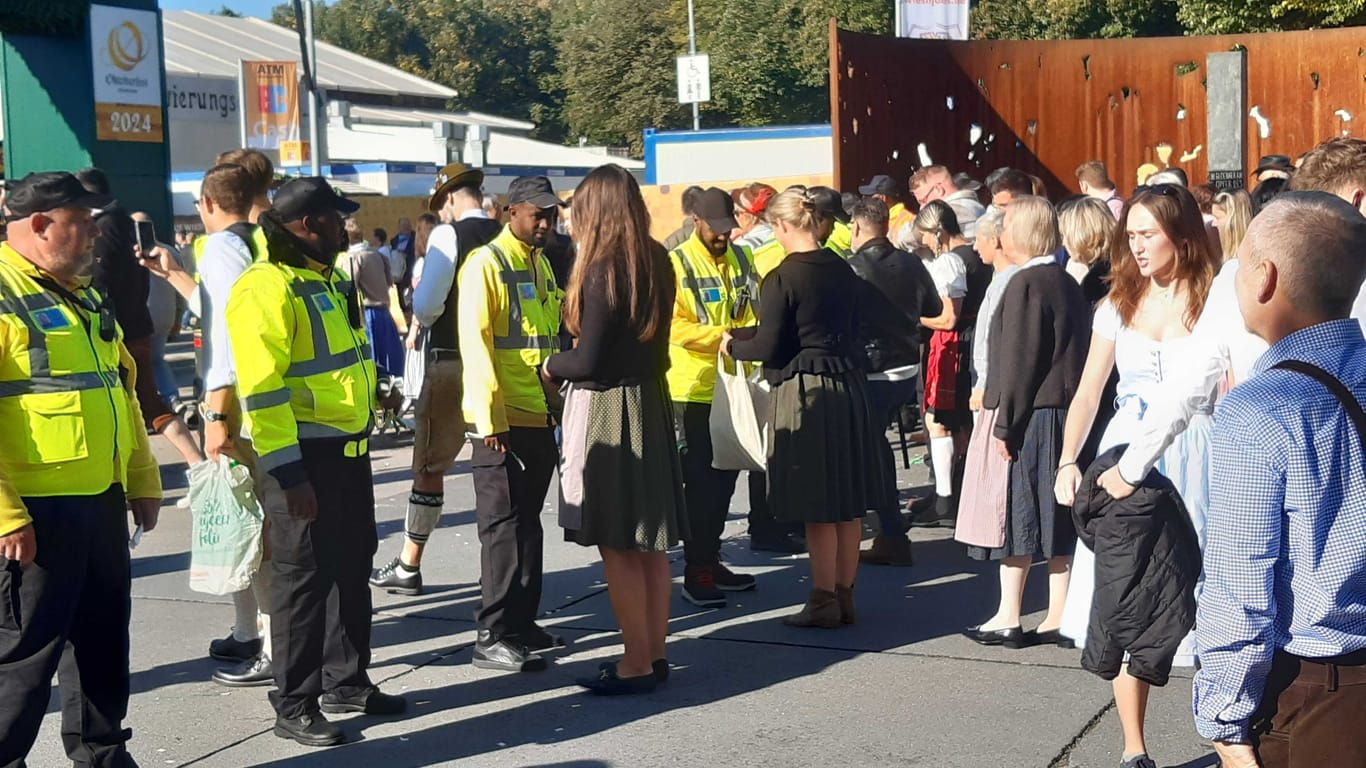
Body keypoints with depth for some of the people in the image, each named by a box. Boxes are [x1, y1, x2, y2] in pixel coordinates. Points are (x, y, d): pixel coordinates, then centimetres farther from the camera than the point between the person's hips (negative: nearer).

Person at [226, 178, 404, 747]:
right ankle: (294, 707, 11)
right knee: (304, 577, 0)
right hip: (302, 455, -9)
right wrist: (287, 474, -25)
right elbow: (261, 389, -22)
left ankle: (346, 680, 32)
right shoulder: (265, 287, -17)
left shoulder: (325, 280, 14)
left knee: (352, 567, 17)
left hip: (348, 449, 9)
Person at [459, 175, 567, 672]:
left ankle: (522, 622, 21)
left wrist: (557, 405, 15)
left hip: (540, 417, 8)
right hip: (502, 420, -8)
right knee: (503, 525, -4)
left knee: (528, 521, 13)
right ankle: (493, 635, 2)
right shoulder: (485, 264, -10)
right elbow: (474, 342, -15)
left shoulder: (540, 264, 15)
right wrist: (490, 420, -19)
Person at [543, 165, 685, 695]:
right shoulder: (657, 262, 7)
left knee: (616, 546, -1)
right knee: (650, 542, 13)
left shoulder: (603, 270, -17)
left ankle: (637, 664, 3)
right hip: (651, 402, 8)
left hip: (606, 411, -8)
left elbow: (589, 361, -18)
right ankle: (654, 653, 20)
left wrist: (552, 366, 2)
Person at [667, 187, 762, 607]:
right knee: (701, 482, -2)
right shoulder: (676, 263, -8)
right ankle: (696, 572, 6)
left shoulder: (740, 258, 11)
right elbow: (674, 327, -16)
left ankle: (711, 561, 26)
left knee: (725, 479, 13)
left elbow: (753, 311, 14)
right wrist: (723, 335, -25)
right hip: (693, 389, -6)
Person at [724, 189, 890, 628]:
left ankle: (824, 603, 5)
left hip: (804, 393, -7)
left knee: (817, 507, 0)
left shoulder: (782, 279, -13)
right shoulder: (842, 270, 7)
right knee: (848, 502, 11)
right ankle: (845, 596, 19)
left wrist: (733, 346, 6)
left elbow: (768, 348, -12)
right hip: (847, 385, 7)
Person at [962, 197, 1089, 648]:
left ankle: (1008, 618, 4)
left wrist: (1004, 422, -15)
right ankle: (1058, 618, 14)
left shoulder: (1026, 283, -14)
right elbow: (1073, 353, 16)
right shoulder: (1067, 284, 12)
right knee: (1057, 520, 10)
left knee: (1016, 514, -2)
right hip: (1065, 414, 8)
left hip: (1030, 418, -8)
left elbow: (1018, 361, -18)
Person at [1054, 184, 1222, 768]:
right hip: (1123, 459, 3)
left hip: (1191, 461, -3)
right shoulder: (1119, 305, 10)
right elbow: (1088, 394, 9)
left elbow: (1230, 398, -8)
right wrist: (1068, 463, -7)